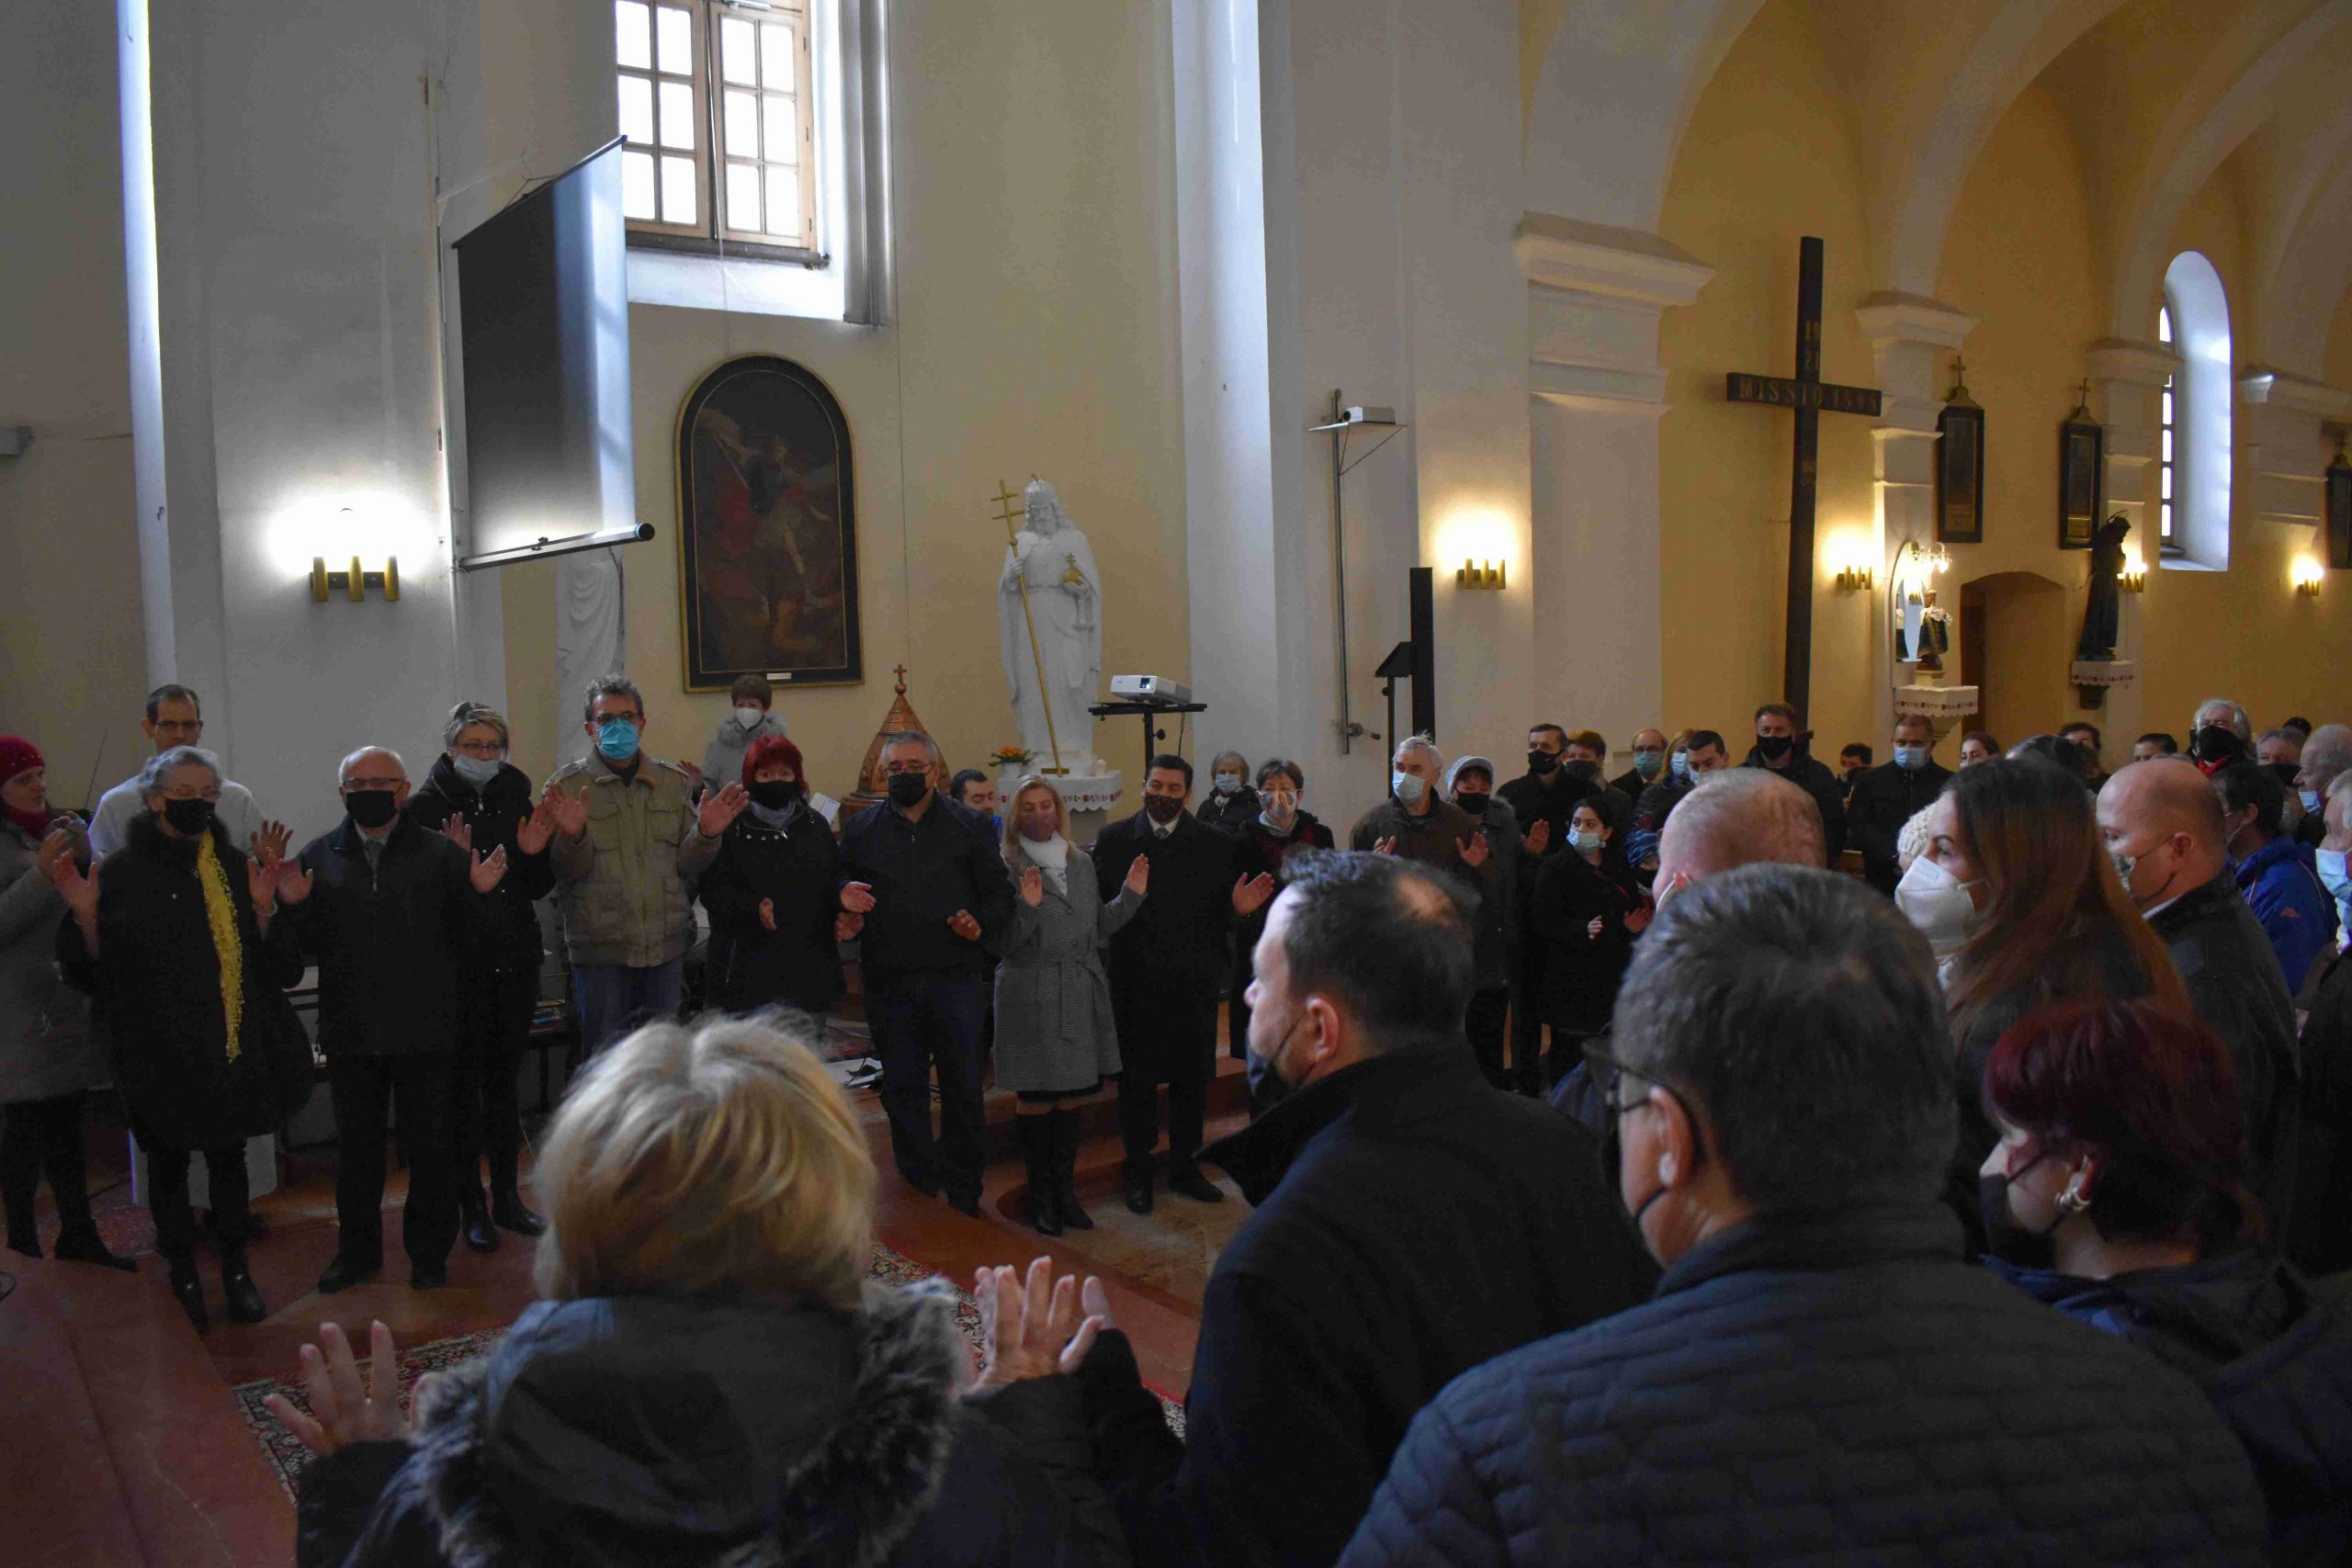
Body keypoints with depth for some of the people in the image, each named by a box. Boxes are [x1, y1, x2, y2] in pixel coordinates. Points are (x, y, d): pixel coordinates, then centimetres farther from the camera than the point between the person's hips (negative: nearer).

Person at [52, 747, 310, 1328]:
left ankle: (236, 1270, 26)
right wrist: (85, 916, -22)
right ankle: (183, 1277, 27)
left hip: (232, 1044, 2)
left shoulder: (235, 866, 2)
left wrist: (263, 907, -16)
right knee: (168, 1162, 10)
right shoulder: (123, 872, -4)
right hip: (160, 1051, -2)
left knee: (228, 1156, 12)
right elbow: (92, 971, -5)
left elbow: (276, 963, 0)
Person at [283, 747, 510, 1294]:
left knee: (430, 1146, 8)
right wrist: (293, 906, -16)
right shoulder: (318, 858, 6)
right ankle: (357, 1250, 32)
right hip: (351, 1033, 2)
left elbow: (472, 940, -2)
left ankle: (429, 1252, 24)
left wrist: (479, 895, -19)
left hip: (425, 1030, -2)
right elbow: (309, 947, 2)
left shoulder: (440, 853, 1)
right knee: (356, 1147, 15)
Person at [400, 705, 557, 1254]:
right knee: (464, 1082, 2)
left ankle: (507, 1196, 24)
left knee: (504, 1078, 13)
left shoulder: (516, 797, 7)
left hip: (515, 960, 4)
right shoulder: (425, 806, -6)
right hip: (459, 965, -4)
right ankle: (471, 1207, 12)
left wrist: (534, 852, -8)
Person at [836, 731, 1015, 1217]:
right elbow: (840, 879, 17)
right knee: (902, 1089, 9)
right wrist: (844, 892, -6)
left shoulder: (969, 825, 6)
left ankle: (964, 1193, 18)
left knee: (963, 1087, 5)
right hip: (889, 982, 2)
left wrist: (982, 925, -12)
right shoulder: (863, 829, 10)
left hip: (954, 978, -1)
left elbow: (999, 891, 6)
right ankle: (919, 1187, 22)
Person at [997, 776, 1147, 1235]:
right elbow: (1007, 946, -10)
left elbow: (1099, 927, 14)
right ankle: (1039, 1193, 15)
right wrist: (1027, 907, -26)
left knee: (1071, 1095, 11)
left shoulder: (1081, 863, 11)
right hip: (1032, 996, -5)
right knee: (1036, 1097, 3)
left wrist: (1131, 895, 3)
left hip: (1082, 993, 5)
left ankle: (1064, 1188, 23)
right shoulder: (1007, 868, -7)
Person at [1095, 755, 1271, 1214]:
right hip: (1133, 983, -2)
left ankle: (1184, 1166, 28)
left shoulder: (1215, 844, 5)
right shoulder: (1112, 840, 1)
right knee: (1136, 1081, 8)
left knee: (1191, 1079, 11)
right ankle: (1138, 1172, 23)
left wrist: (1238, 908, -16)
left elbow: (1220, 915, 4)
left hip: (1193, 983, 2)